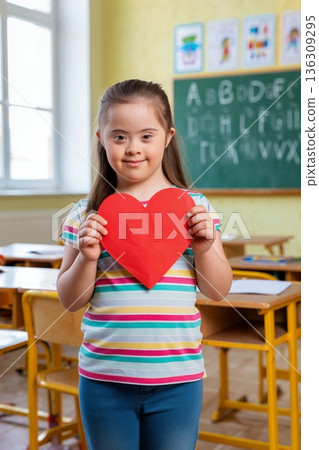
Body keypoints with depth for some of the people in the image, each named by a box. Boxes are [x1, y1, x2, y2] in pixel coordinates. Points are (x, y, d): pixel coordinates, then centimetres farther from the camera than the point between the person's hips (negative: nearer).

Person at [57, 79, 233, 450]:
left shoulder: (194, 206, 0)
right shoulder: (86, 214, 0)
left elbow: (218, 290, 4)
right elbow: (70, 300, 2)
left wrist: (205, 247, -12)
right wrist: (87, 257, -14)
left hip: (177, 378, 0)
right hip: (104, 377, 1)